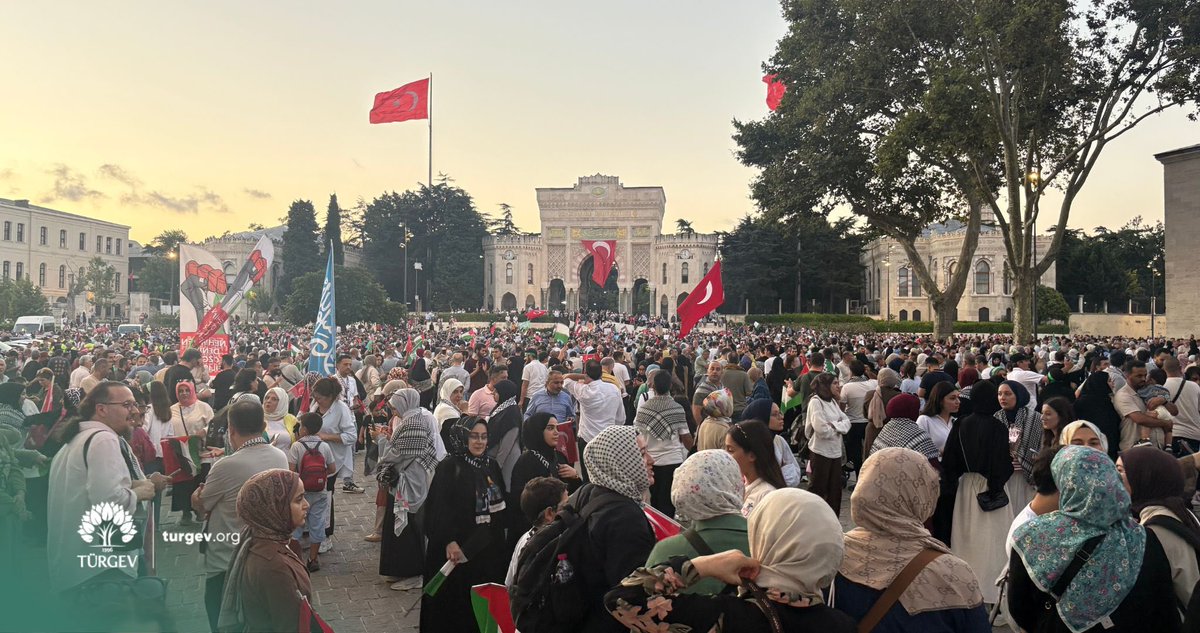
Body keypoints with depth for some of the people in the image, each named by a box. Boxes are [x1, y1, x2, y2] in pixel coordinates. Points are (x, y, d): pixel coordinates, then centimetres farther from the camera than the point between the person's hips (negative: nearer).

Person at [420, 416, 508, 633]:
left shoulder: (492, 466, 8)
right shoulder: (449, 467, -11)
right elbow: (439, 509, -18)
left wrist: (499, 542, 11)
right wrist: (449, 542, -29)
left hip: (489, 549, 5)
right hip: (457, 549, -5)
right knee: (455, 602, 4)